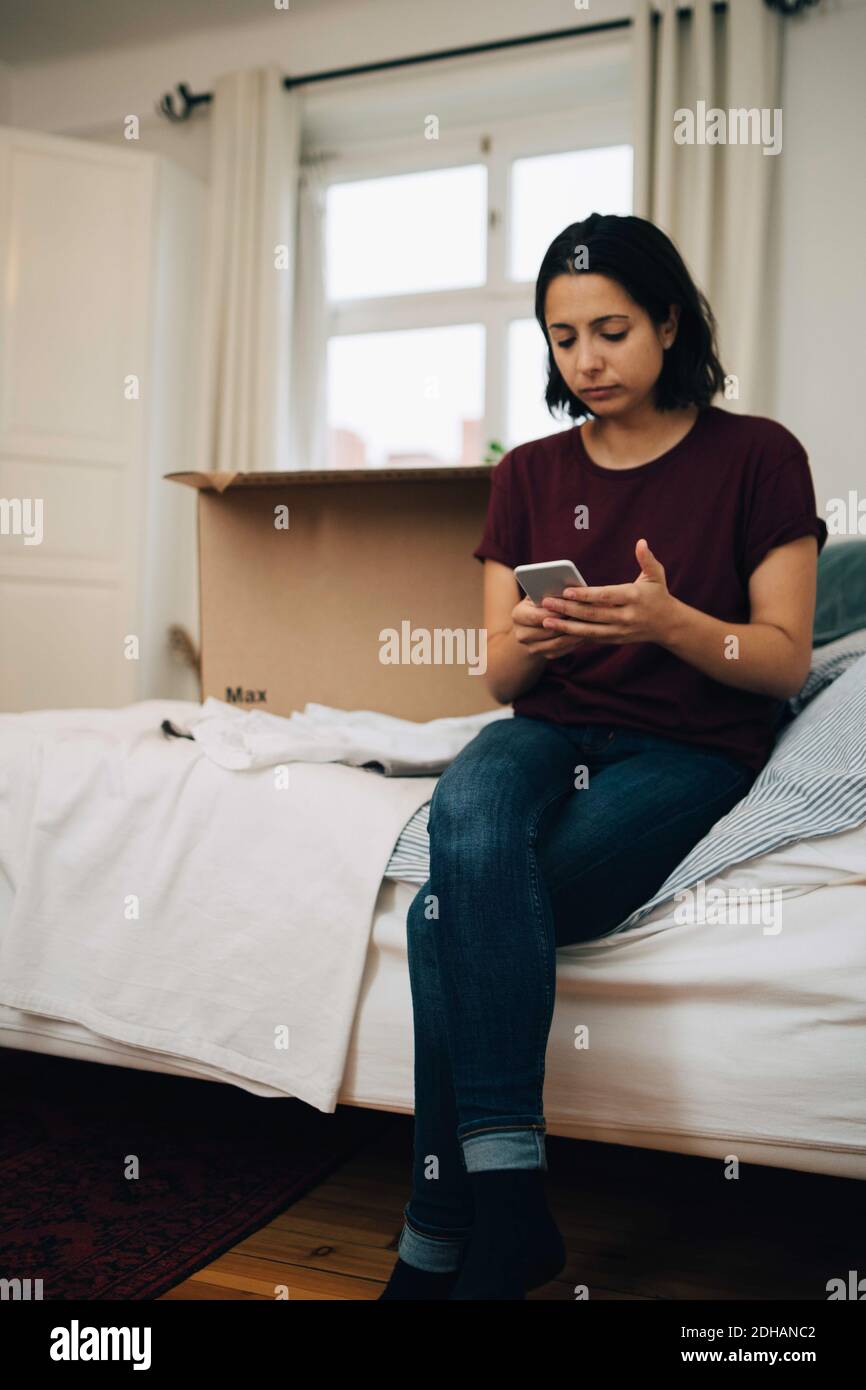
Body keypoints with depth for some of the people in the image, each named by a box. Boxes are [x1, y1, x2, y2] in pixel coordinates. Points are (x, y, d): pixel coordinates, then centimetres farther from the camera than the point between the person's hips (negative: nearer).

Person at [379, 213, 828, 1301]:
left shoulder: (755, 457, 2)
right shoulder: (530, 474, 13)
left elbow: (784, 659, -3)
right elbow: (500, 678, 10)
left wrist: (667, 619, -22)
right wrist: (531, 642, -14)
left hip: (685, 749, -3)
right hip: (550, 729, 4)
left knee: (452, 913, -29)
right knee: (468, 810, -35)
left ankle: (441, 1239, -15)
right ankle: (506, 1213, -30)